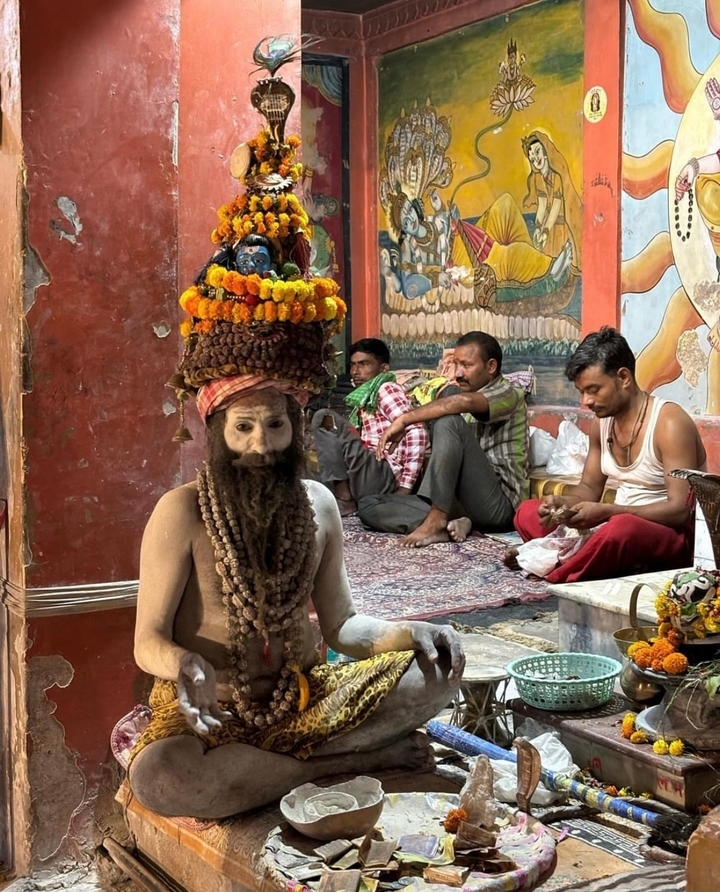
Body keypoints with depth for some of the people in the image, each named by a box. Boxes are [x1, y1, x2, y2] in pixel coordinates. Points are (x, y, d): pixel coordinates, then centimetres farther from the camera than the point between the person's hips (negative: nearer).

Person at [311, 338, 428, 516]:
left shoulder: (387, 389, -1)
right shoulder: (364, 398, 24)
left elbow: (416, 433, -15)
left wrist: (405, 487, -18)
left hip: (383, 477, -9)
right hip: (366, 481, 9)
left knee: (325, 419, -13)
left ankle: (343, 499, -15)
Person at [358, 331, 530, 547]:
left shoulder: (508, 394, 0)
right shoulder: (457, 394, 27)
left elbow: (464, 402, -23)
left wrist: (404, 419, -24)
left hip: (499, 504, -8)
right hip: (463, 503, 8)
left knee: (449, 421, -27)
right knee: (368, 505, -6)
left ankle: (437, 521, -29)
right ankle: (449, 523, -26)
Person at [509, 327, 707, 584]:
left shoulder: (670, 423, -18)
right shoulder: (602, 420, 5)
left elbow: (680, 510, -23)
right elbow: (589, 487, 14)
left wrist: (606, 511, -29)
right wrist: (561, 503, -10)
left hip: (674, 536, -8)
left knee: (621, 528, -41)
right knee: (528, 511, 0)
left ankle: (551, 579, -23)